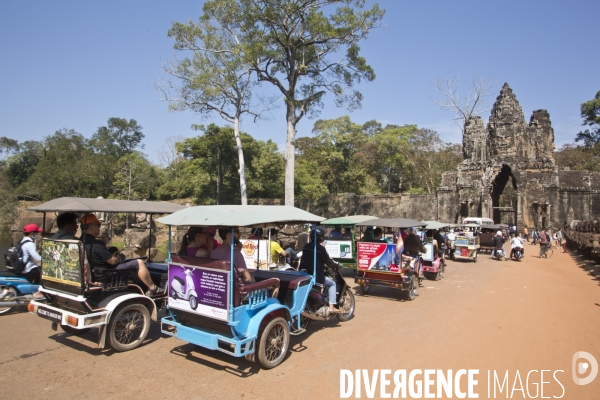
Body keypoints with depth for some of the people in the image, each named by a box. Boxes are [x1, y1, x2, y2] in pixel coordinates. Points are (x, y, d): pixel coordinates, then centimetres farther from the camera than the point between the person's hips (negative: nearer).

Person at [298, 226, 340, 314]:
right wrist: (337, 265, 9)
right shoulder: (321, 248, -16)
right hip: (317, 277, -7)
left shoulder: (305, 246, 4)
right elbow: (328, 262, -8)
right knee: (332, 283, 15)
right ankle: (331, 306, 4)